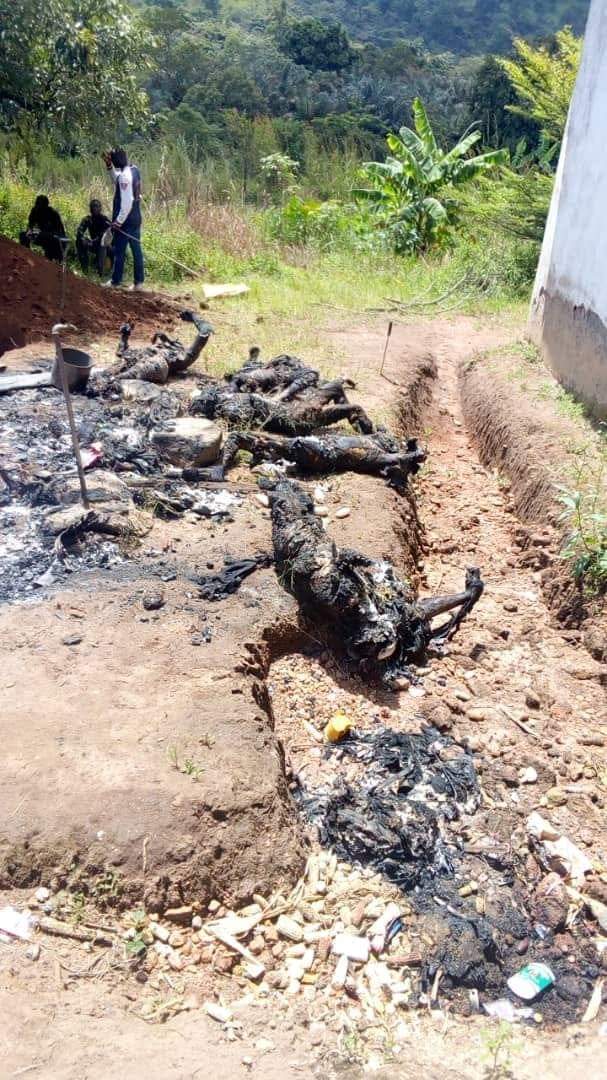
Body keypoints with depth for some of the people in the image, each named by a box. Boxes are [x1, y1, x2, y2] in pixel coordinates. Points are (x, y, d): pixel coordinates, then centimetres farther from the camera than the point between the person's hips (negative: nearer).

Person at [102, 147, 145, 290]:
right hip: (135, 218, 9)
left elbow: (127, 202, -24)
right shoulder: (134, 169, 5)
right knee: (136, 249, 10)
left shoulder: (125, 176, -22)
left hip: (125, 219, -9)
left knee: (119, 251, 3)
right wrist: (109, 167, 11)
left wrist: (119, 221, -19)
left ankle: (115, 281, 12)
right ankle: (139, 281, 13)